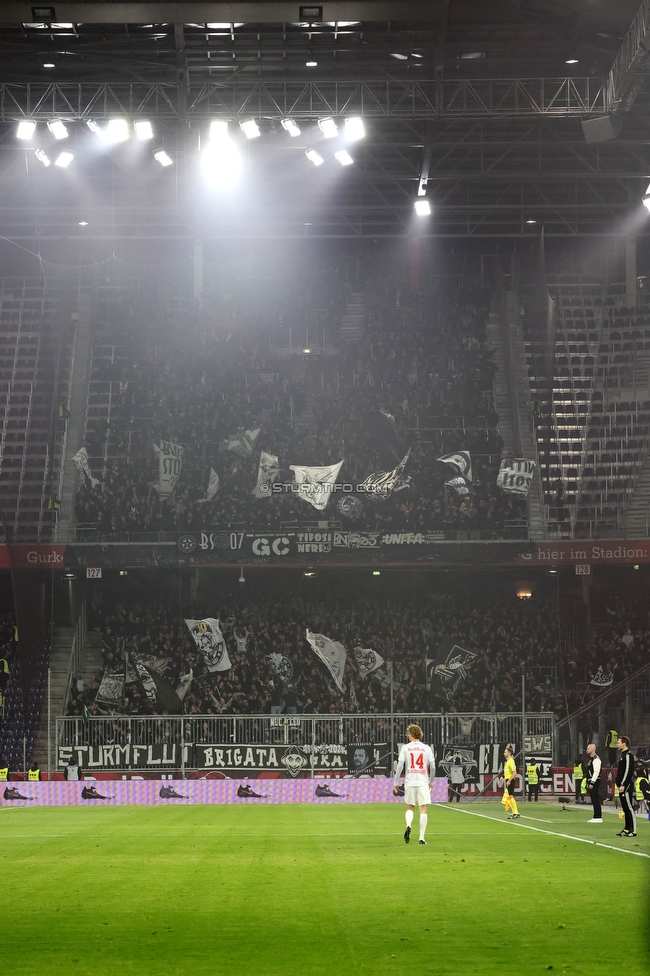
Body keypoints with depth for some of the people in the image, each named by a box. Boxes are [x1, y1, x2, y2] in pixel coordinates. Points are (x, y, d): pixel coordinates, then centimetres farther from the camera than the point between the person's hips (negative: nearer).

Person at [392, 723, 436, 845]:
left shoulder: (405, 747, 2)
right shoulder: (427, 748, 4)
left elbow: (400, 766, -4)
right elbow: (433, 767, 3)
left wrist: (395, 783, 2)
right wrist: (431, 783, 15)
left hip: (409, 782, 0)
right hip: (423, 782, 0)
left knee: (410, 807, 14)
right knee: (423, 809, 3)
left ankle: (408, 826, -14)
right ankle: (421, 837, -1)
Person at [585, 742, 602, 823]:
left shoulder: (596, 759, -14)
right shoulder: (590, 759, 18)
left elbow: (596, 772, -21)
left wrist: (592, 783, -23)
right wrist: (588, 783, 19)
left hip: (594, 782, -10)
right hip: (591, 782, 10)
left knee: (596, 800, -9)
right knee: (594, 800, 12)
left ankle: (598, 818, -8)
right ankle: (595, 817, 15)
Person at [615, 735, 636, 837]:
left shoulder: (628, 755, -12)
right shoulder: (623, 755, 18)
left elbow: (628, 771, -19)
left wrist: (623, 785, -21)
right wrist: (619, 784, 18)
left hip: (626, 786, -10)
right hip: (622, 786, 10)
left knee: (629, 808, -9)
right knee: (625, 808, 12)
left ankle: (633, 830, -9)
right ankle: (627, 829, 16)